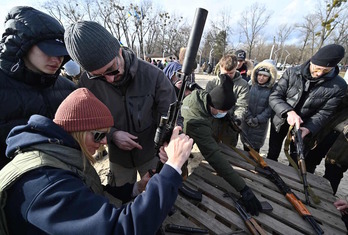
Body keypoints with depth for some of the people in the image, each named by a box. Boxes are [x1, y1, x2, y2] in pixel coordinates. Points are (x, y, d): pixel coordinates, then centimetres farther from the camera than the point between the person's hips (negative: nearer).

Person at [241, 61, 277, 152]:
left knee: (255, 148, 8)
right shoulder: (251, 86, -2)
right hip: (246, 122, 2)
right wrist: (248, 117, -12)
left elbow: (269, 109, -9)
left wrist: (257, 120, -14)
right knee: (246, 145, 16)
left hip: (260, 124, -2)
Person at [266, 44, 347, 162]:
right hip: (280, 122, 1)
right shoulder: (291, 73, -15)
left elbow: (324, 113, -12)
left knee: (296, 160, 16)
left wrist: (308, 129, -30)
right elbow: (274, 97, -17)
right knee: (272, 155, 19)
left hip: (303, 127, 0)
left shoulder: (338, 86, -14)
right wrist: (289, 112, -35)